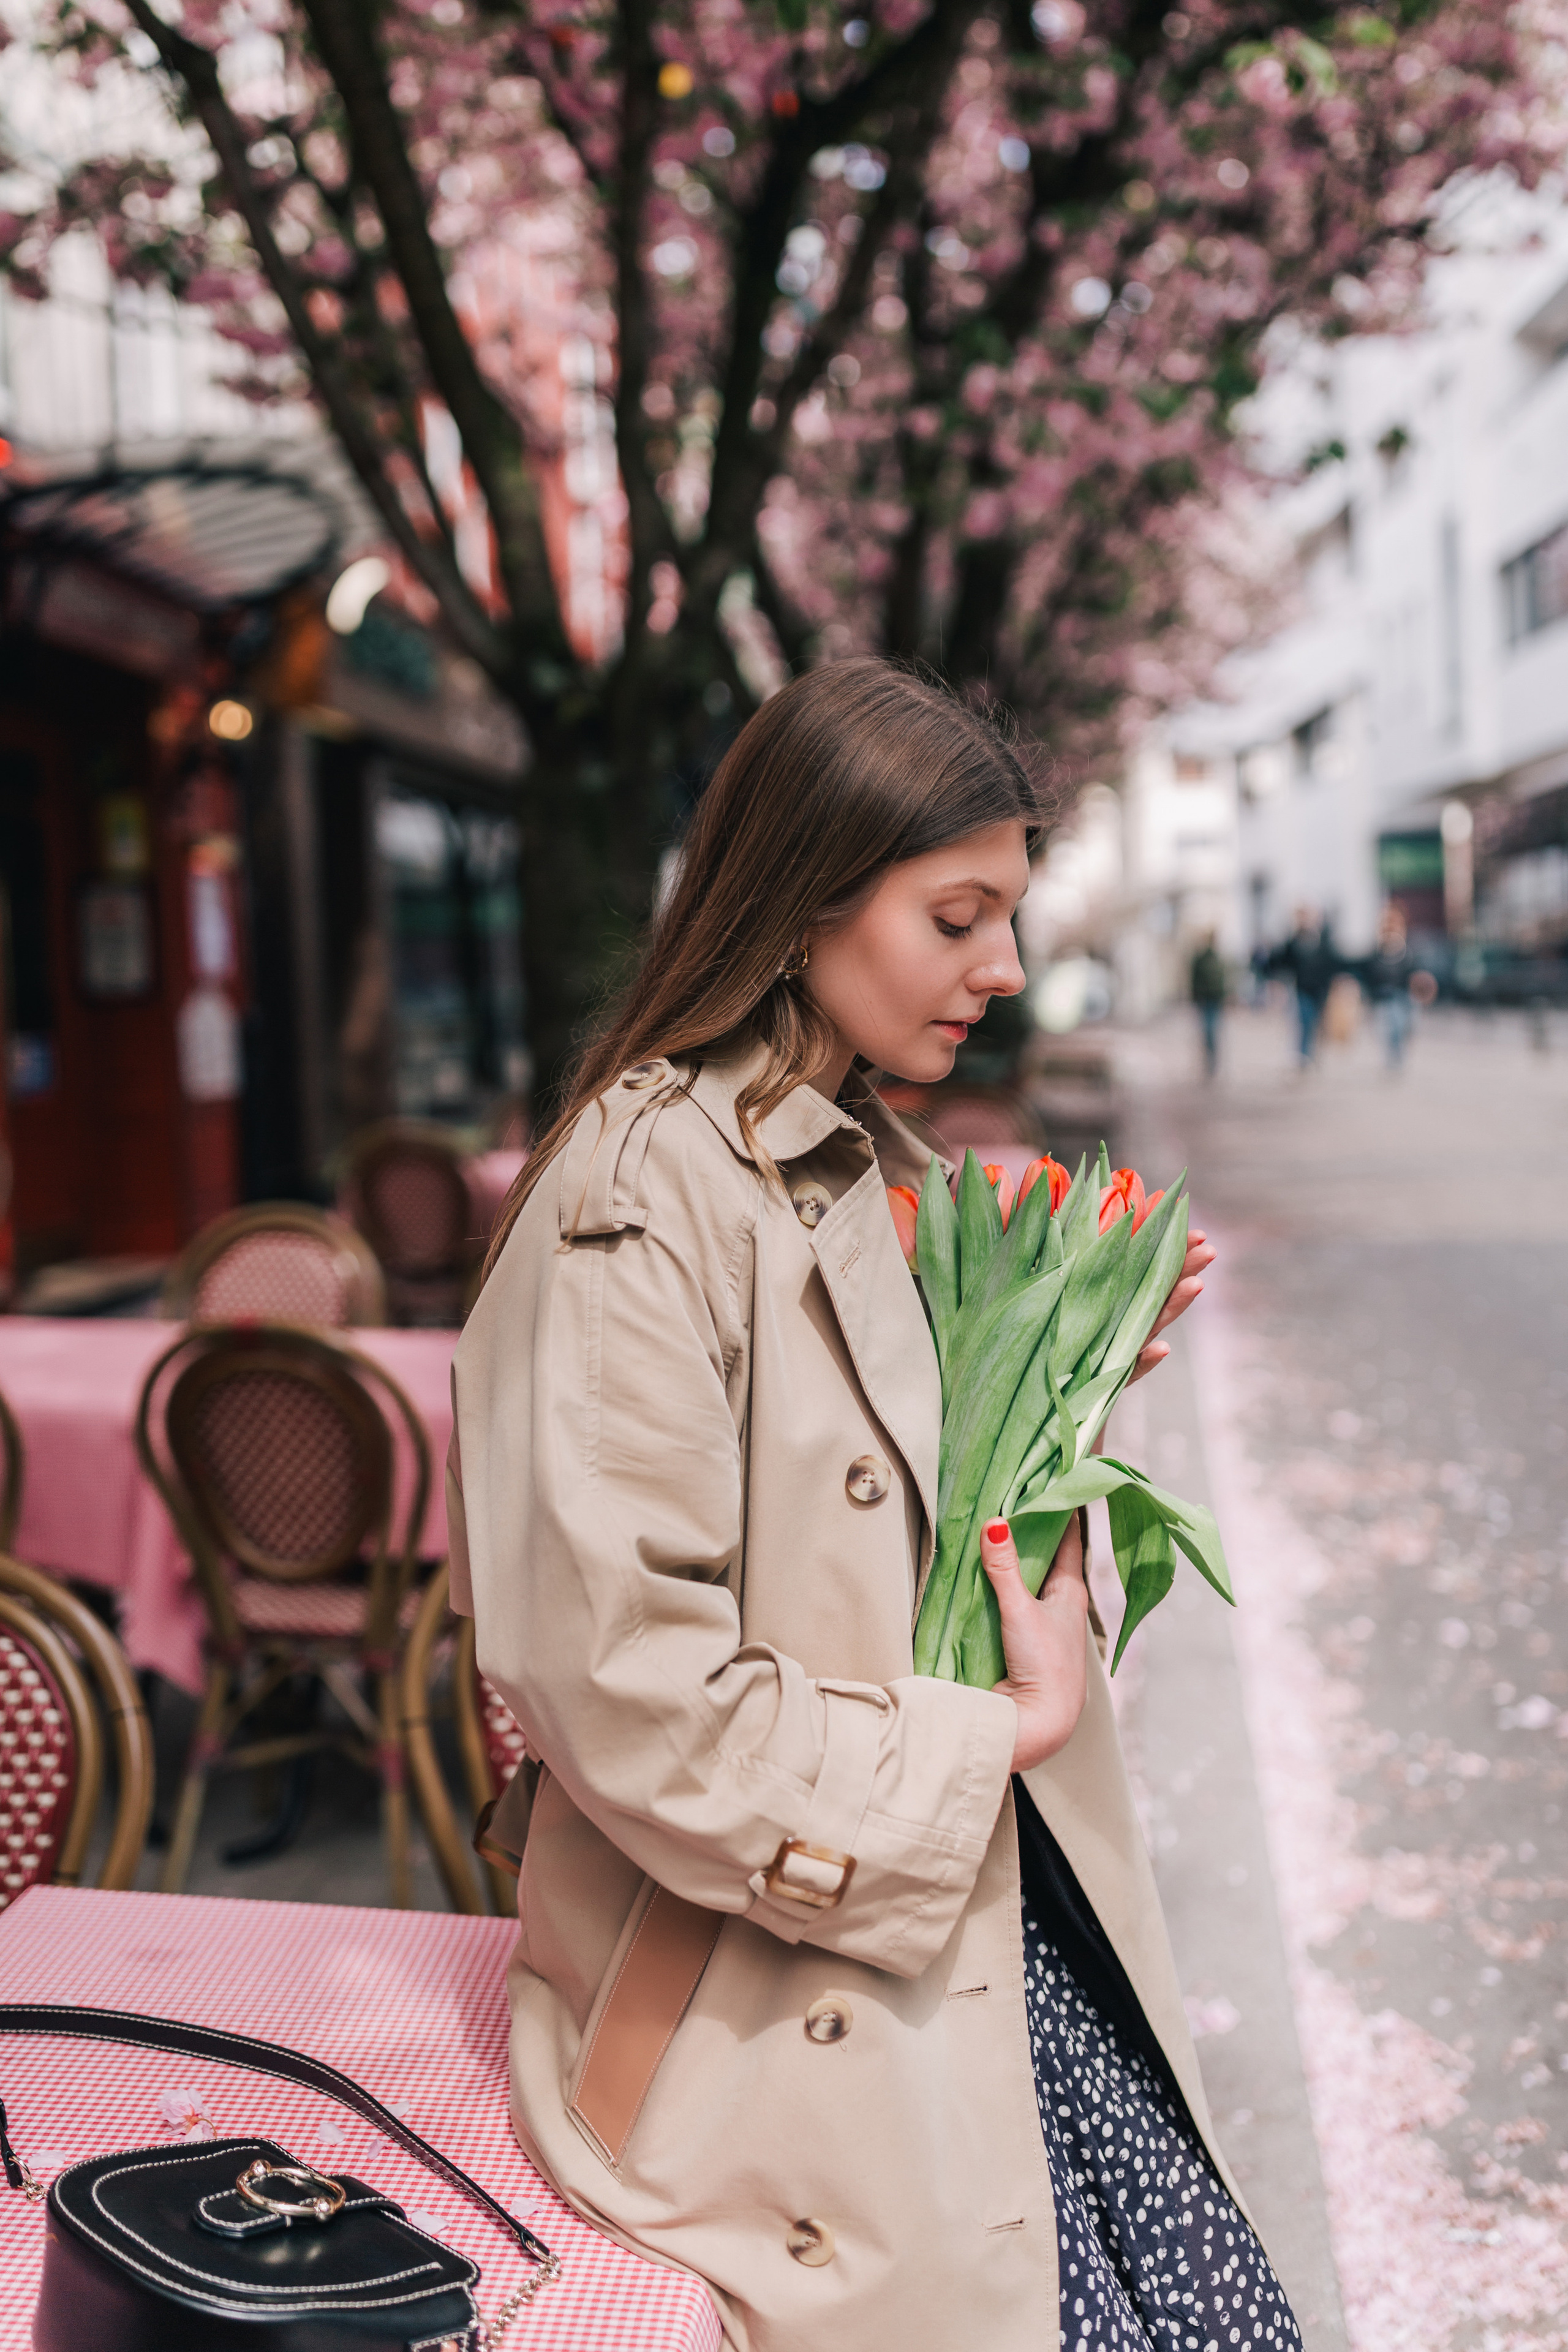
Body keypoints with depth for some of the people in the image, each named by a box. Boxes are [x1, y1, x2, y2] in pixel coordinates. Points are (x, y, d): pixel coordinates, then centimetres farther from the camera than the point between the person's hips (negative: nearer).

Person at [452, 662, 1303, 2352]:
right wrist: (988, 1739, -16)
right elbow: (627, 1689, -23)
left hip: (1004, 1923, 8)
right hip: (789, 1996, -8)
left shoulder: (875, 1177, 10)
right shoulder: (642, 1203, -19)